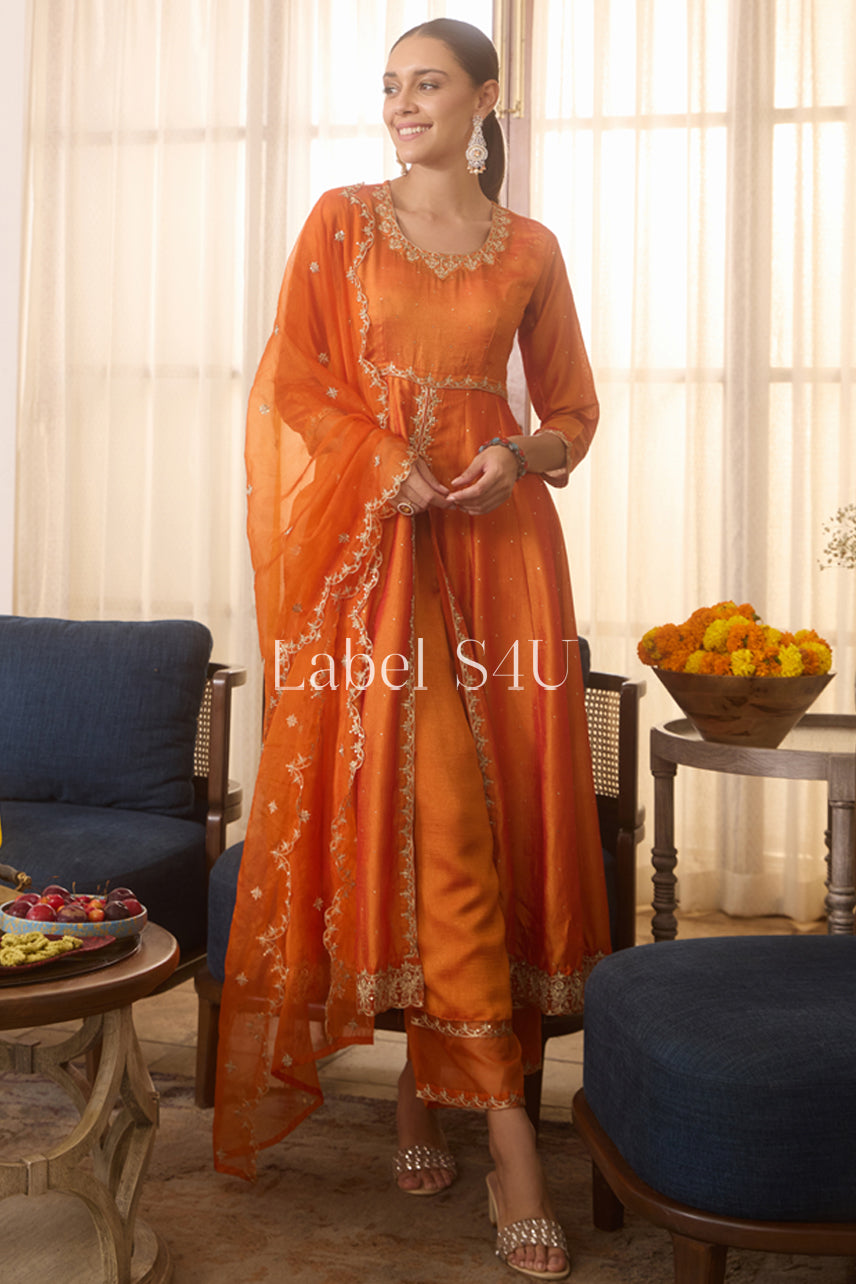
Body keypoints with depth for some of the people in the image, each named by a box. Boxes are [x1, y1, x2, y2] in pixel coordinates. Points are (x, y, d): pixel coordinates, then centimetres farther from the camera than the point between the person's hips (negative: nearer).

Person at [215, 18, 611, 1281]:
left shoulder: (529, 250, 14)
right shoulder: (343, 221, 10)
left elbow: (572, 406, 16)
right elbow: (292, 381, 1)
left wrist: (519, 455, -5)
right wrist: (396, 469, -12)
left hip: (499, 539, 2)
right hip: (372, 543, -2)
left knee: (498, 803, -2)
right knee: (431, 808, -10)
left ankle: (433, 1073, 15)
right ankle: (506, 1127, -1)